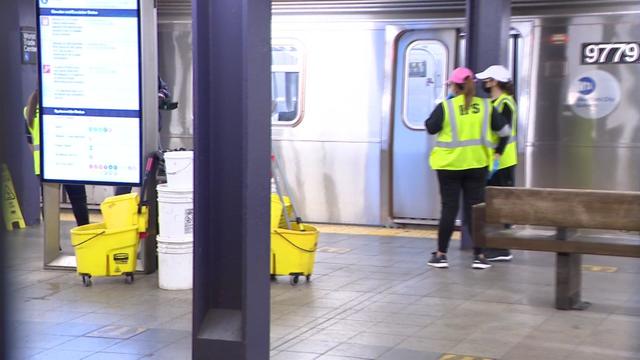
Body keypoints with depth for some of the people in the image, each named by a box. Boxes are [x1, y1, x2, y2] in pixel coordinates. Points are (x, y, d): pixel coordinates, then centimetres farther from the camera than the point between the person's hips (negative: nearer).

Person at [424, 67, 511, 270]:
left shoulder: (446, 106, -9)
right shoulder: (485, 106, 1)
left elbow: (430, 128, -3)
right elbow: (505, 131, 4)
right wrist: (498, 152, 15)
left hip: (449, 164, -2)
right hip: (476, 164, 2)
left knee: (449, 208, 4)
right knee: (475, 208, 6)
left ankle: (441, 255, 8)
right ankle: (479, 256, 6)